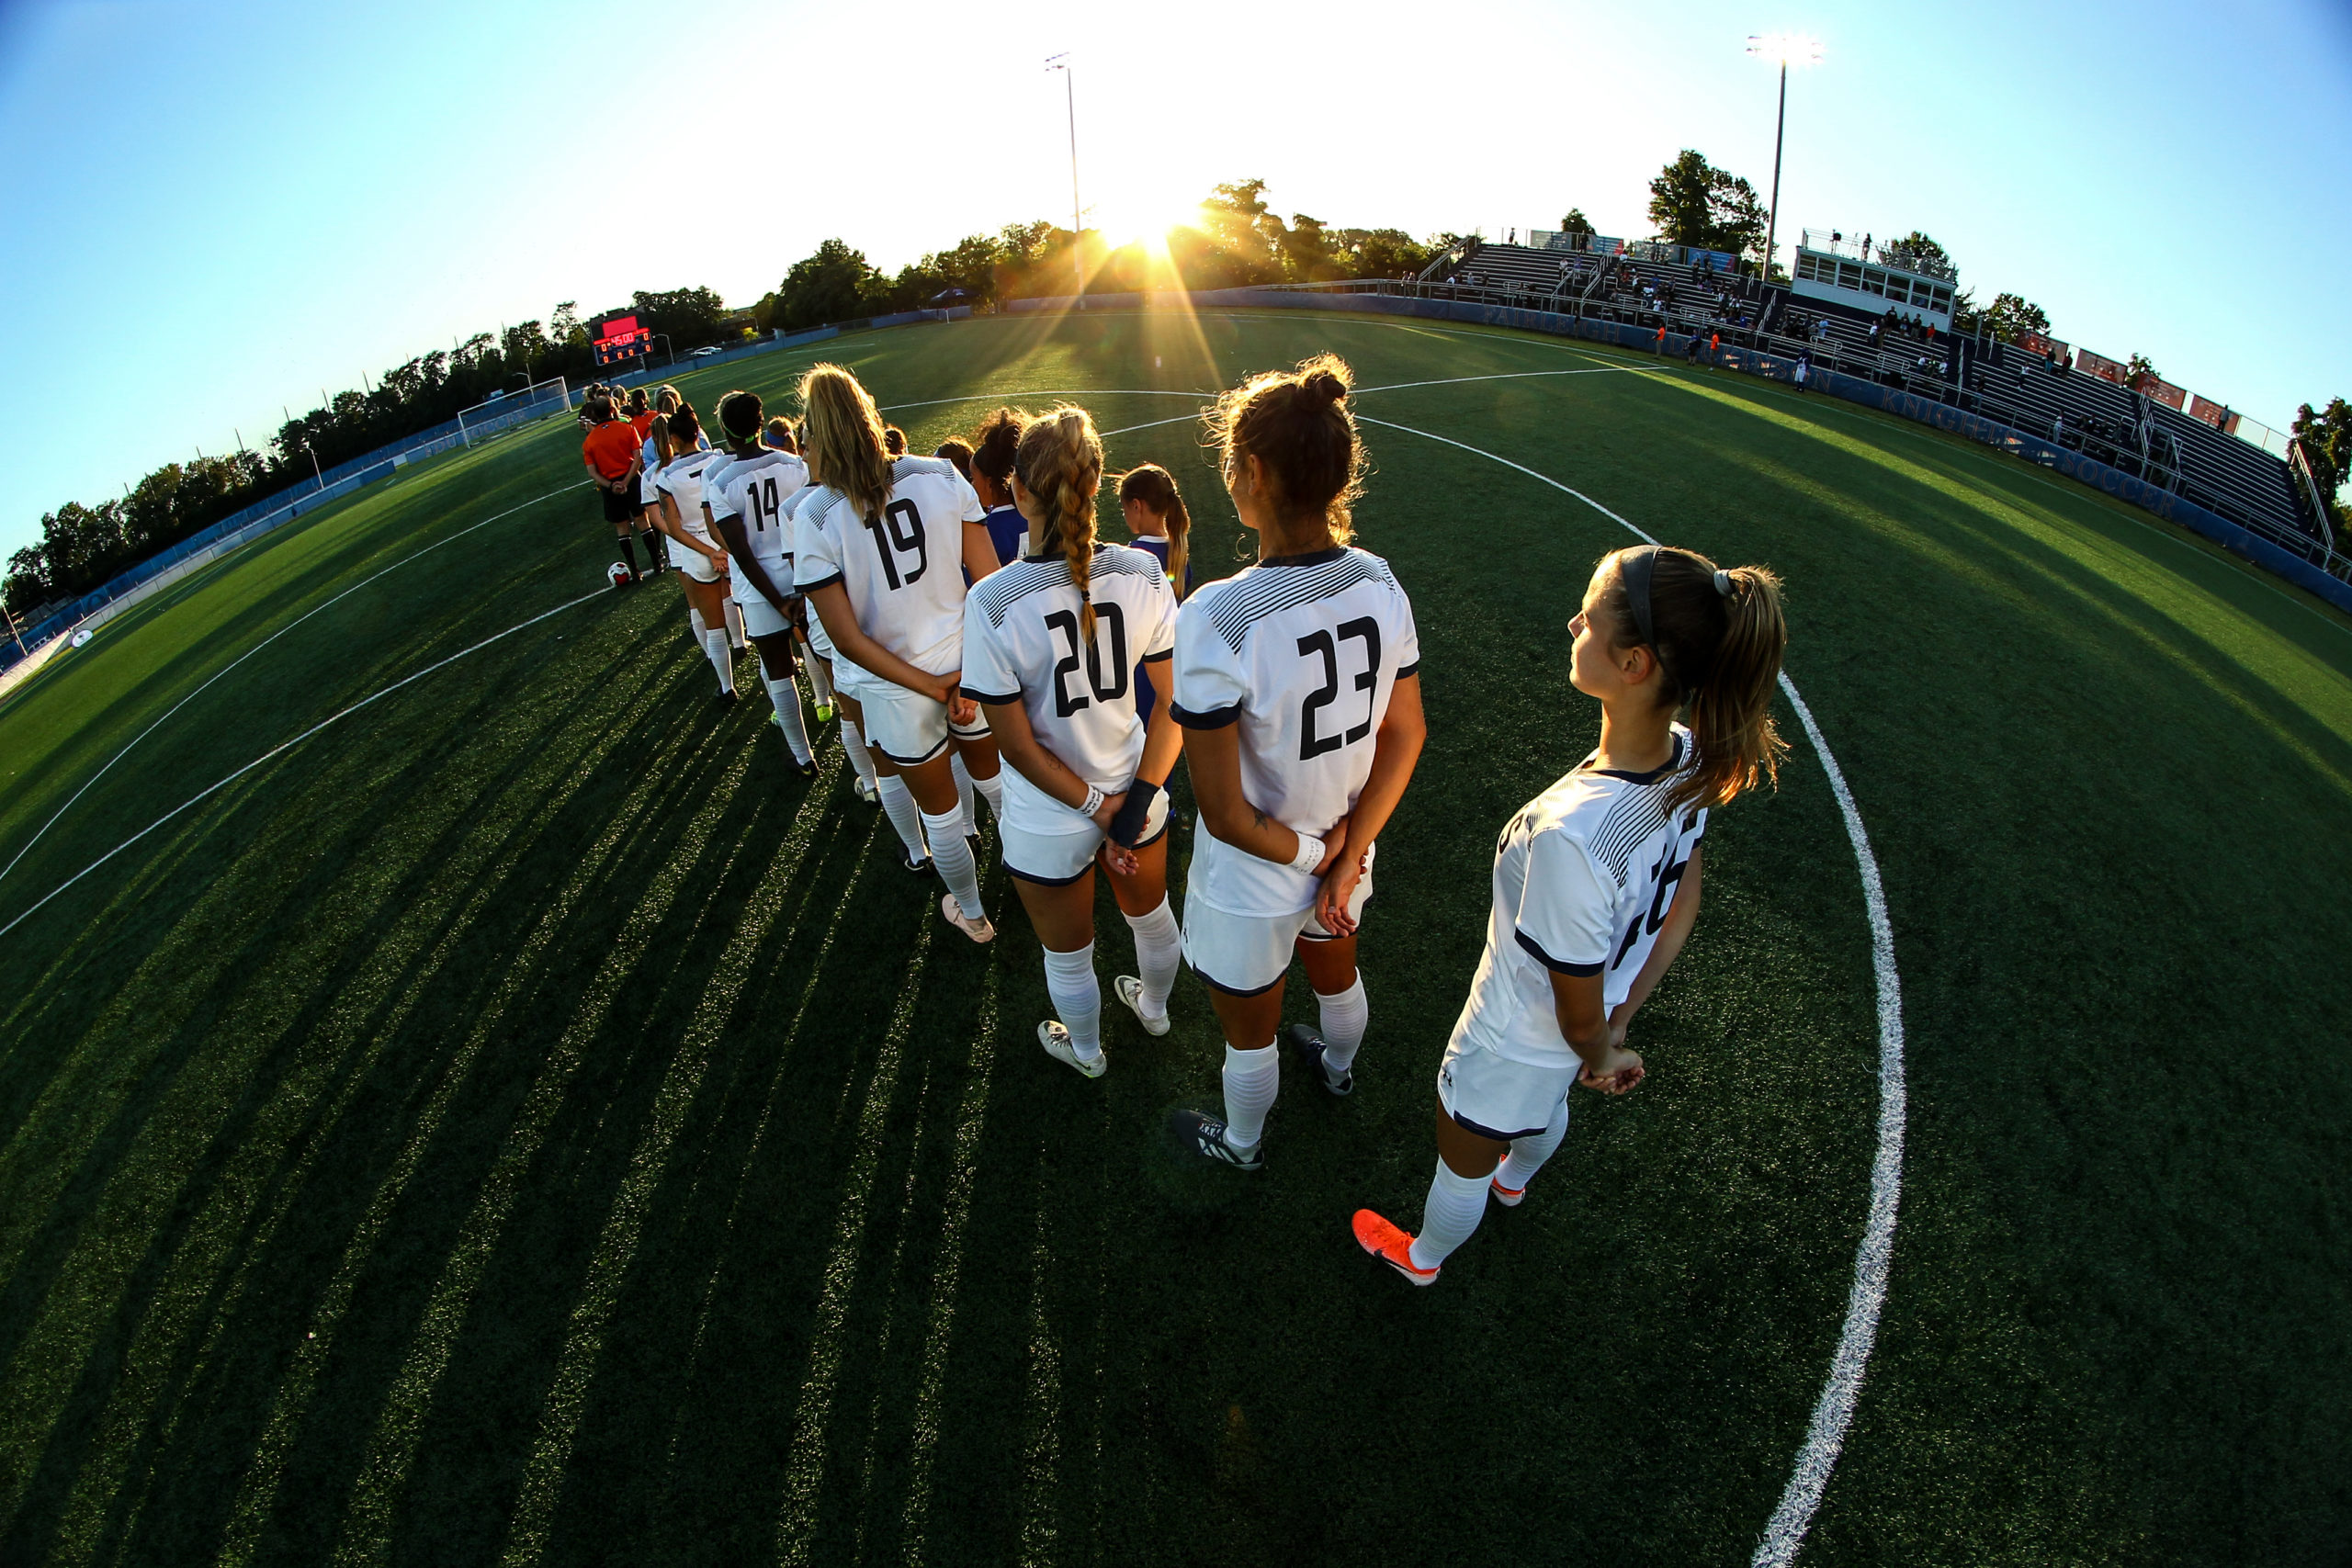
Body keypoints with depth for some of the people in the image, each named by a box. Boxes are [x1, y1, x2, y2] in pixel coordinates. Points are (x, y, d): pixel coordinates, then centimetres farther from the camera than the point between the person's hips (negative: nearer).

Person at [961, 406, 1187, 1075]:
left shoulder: (991, 602, -25)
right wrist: (1135, 801, -10)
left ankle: (1085, 1051, 55)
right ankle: (1154, 1008, 63)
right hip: (1135, 791, 4)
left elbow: (1017, 746, -19)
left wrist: (1096, 807, -10)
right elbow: (1175, 702, -11)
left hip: (1048, 828, -3)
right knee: (1150, 914, 33)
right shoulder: (1142, 574, -15)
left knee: (1068, 954, 25)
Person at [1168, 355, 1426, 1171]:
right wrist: (1346, 855, -3)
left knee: (1248, 1030, 24)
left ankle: (1239, 1143, 55)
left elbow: (1224, 813, -29)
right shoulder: (1379, 583, -14)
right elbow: (1406, 737, -4)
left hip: (1251, 888, -5)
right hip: (1345, 849, 6)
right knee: (1335, 971, 37)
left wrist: (1312, 853, -12)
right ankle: (1338, 1067, 69)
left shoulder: (1215, 620, -34)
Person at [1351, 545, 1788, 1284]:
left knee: (1461, 1167, 27)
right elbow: (1682, 912, -4)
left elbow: (1579, 1015, -29)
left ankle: (1422, 1256, 59)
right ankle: (1515, 1180, 75)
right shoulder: (1688, 760, -21)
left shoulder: (1570, 835, -46)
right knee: (1547, 1110, 40)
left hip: (1510, 1050, -7)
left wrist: (1602, 1052, -6)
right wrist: (1618, 1024, 5)